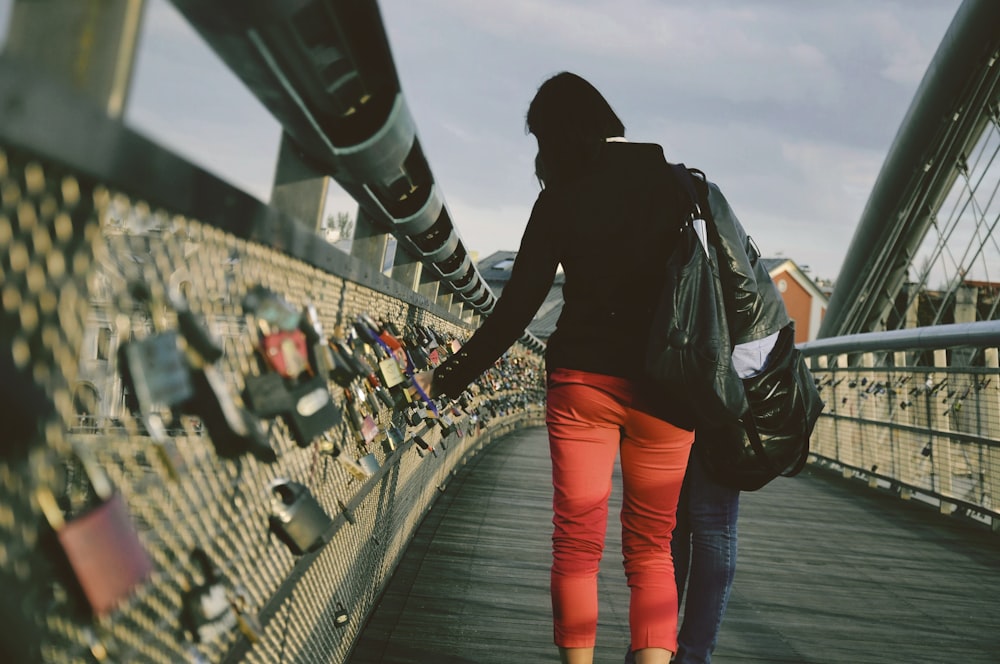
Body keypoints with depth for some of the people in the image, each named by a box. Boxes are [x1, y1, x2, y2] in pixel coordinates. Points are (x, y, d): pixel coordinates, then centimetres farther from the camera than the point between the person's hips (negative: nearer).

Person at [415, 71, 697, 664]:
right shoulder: (681, 184, 5)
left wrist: (448, 380, 6)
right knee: (652, 548, 12)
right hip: (664, 386, 2)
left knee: (577, 544, 9)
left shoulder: (562, 197, -2)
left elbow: (516, 309, -4)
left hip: (582, 378, -1)